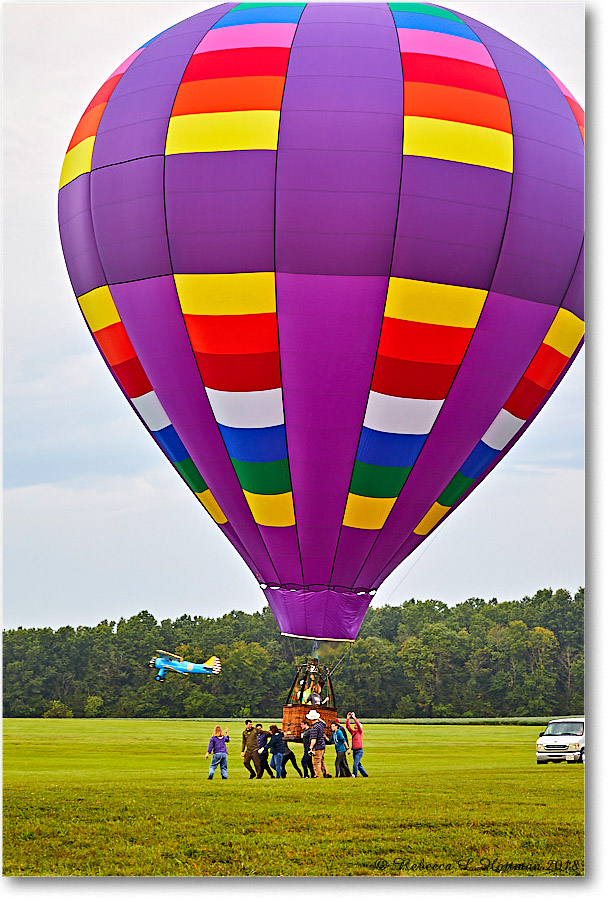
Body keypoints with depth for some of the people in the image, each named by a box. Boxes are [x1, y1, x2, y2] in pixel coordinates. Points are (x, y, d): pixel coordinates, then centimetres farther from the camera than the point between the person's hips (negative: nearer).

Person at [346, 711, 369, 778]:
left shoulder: (360, 732, -3)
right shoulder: (353, 732, 14)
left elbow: (358, 724, -17)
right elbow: (348, 726, 11)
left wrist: (354, 717, -15)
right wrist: (348, 718, 3)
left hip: (359, 750, -7)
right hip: (354, 750, 7)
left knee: (355, 763, -14)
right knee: (358, 764, 13)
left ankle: (354, 774, -10)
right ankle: (364, 774, 22)